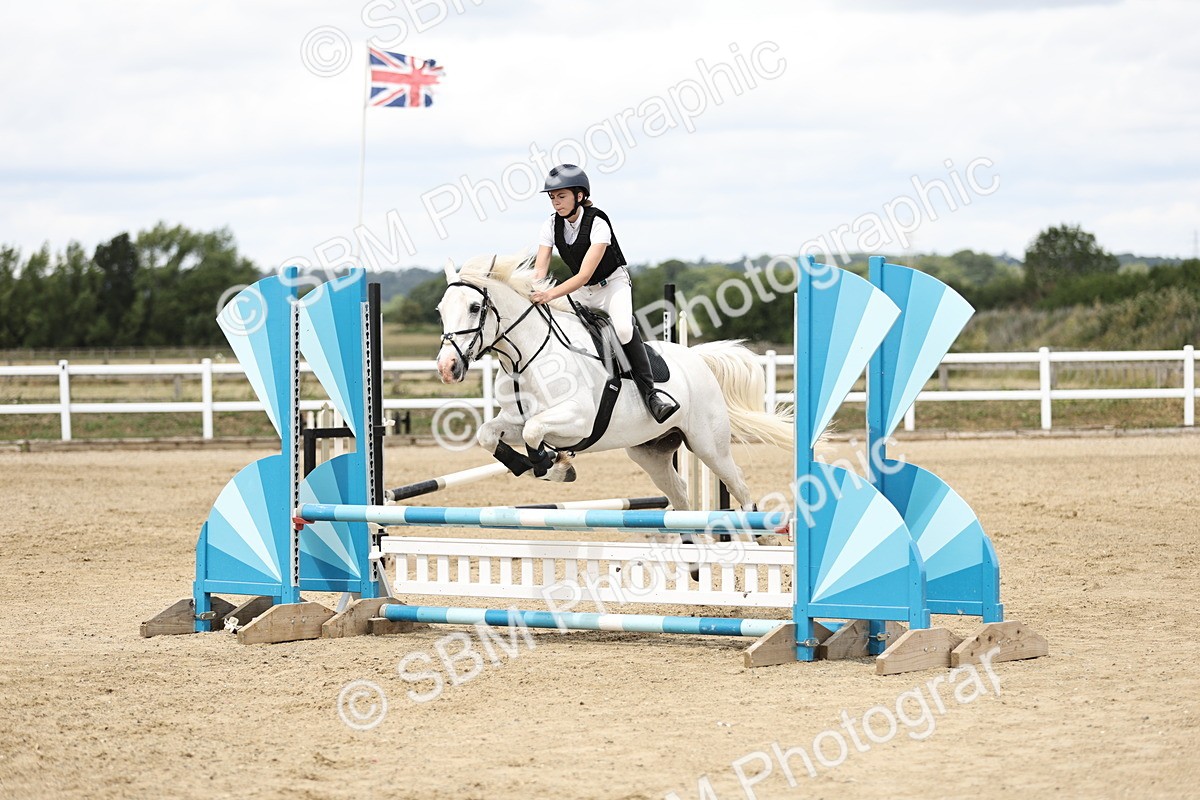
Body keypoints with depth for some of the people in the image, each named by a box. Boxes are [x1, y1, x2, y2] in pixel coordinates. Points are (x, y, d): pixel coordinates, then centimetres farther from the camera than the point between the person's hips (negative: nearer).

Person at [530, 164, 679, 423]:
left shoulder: (598, 224, -25)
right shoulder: (552, 226, -8)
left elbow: (584, 275, -32)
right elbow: (540, 269, -13)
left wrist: (552, 294, -46)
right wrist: (530, 293, -34)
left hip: (613, 284, -7)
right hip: (581, 292, 7)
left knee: (623, 328, -33)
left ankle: (649, 392, -25)